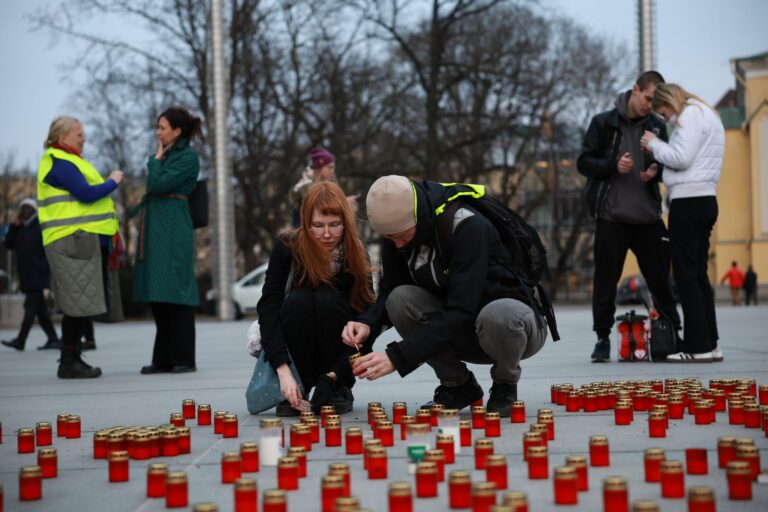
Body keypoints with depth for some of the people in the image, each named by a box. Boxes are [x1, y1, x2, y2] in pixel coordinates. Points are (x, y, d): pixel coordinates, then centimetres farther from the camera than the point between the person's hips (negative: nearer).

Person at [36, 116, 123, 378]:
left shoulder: (66, 161, 22)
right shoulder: (59, 163, -11)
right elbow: (86, 194, -20)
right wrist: (112, 182, -6)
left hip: (86, 241, 10)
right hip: (73, 241, -10)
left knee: (84, 304, 11)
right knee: (79, 304, -8)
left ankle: (72, 358, 17)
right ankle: (68, 363, -2)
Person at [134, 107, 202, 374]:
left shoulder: (188, 157, -7)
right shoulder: (167, 154, 18)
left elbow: (158, 184, -14)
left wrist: (156, 158, -3)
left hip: (173, 230, -9)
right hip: (155, 230, 9)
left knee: (174, 292, -8)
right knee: (158, 295, 8)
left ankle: (184, 359, -4)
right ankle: (163, 359, 13)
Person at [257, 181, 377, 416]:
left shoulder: (356, 254, -15)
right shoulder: (287, 247, -18)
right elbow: (268, 307, -25)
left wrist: (335, 374, -30)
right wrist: (283, 370, -37)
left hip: (339, 351, 1)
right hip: (296, 350, -1)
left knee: (329, 300, -28)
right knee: (299, 300, -29)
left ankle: (339, 390, -11)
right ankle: (297, 391, -16)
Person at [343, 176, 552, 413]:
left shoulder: (468, 225, -28)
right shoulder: (396, 230, -8)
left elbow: (461, 311, -33)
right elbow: (389, 292, -1)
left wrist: (397, 356, -38)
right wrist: (367, 323, -24)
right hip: (461, 332, 5)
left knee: (498, 315, -40)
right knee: (400, 299, -21)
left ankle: (505, 386, -6)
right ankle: (457, 385, -2)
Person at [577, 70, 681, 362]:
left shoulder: (657, 127, 8)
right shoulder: (604, 123, 0)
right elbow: (583, 162, -1)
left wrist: (656, 171, -8)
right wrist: (613, 165, -18)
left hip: (648, 217, 2)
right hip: (611, 216, -2)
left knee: (660, 277, 6)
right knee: (606, 279, 1)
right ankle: (603, 338, 11)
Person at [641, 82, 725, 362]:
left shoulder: (690, 115, -8)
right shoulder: (707, 115, 23)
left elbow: (681, 158, -18)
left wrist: (654, 145, -3)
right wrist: (658, 147, 9)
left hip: (688, 200, -10)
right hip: (705, 199, 10)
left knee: (686, 274, -7)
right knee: (699, 274, 11)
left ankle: (698, 346, -7)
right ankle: (710, 344, 11)